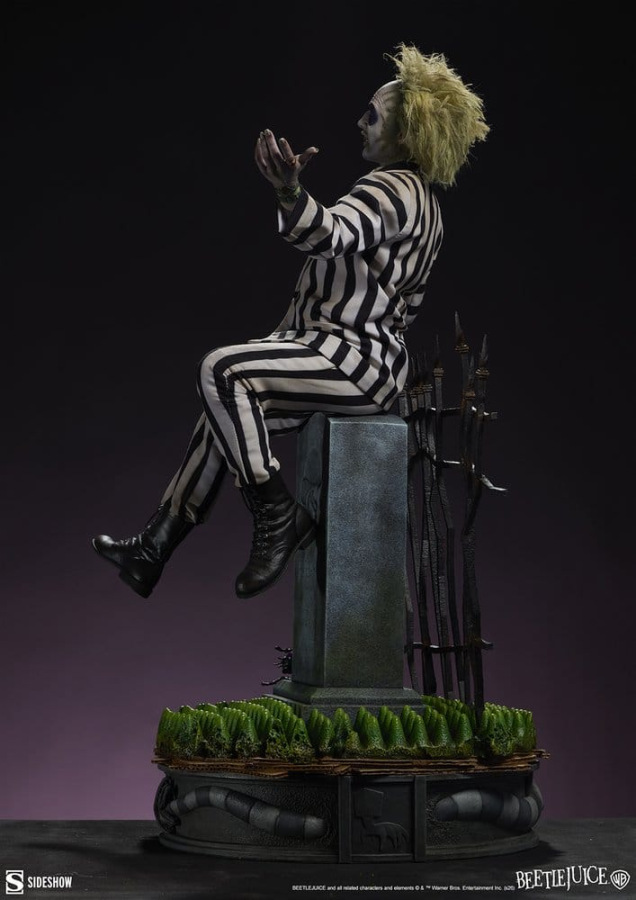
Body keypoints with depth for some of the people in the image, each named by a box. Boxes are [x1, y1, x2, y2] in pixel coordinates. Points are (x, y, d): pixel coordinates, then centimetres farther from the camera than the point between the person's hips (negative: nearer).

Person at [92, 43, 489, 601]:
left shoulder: (391, 189, -14)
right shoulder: (422, 201, 19)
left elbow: (331, 234, -36)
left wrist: (290, 193, -54)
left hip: (354, 362, -11)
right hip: (372, 358, 11)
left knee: (222, 370, -22)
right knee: (228, 414, 12)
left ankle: (277, 514, -17)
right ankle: (153, 550, 16)